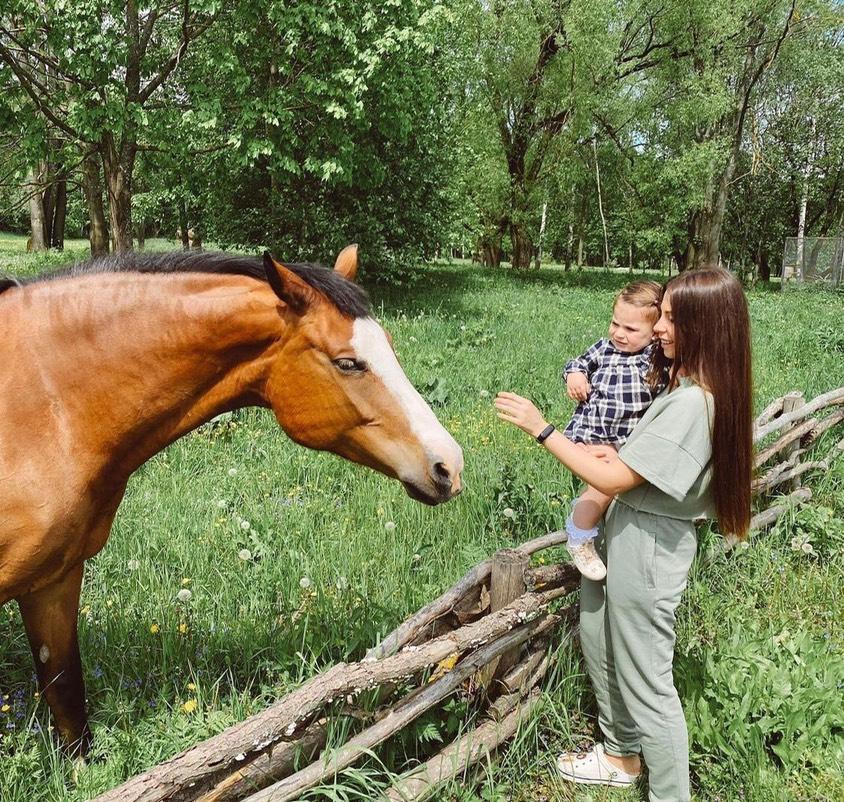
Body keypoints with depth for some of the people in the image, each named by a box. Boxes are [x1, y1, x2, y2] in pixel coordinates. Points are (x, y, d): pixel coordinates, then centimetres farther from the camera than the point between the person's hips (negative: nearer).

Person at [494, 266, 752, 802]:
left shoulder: (691, 402, -27)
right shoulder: (702, 389, 5)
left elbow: (613, 480, -26)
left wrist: (542, 428, -20)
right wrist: (617, 454, -2)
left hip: (646, 550, -10)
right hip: (632, 536, 10)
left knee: (647, 683, 5)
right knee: (602, 646, 25)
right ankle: (621, 756, 46)